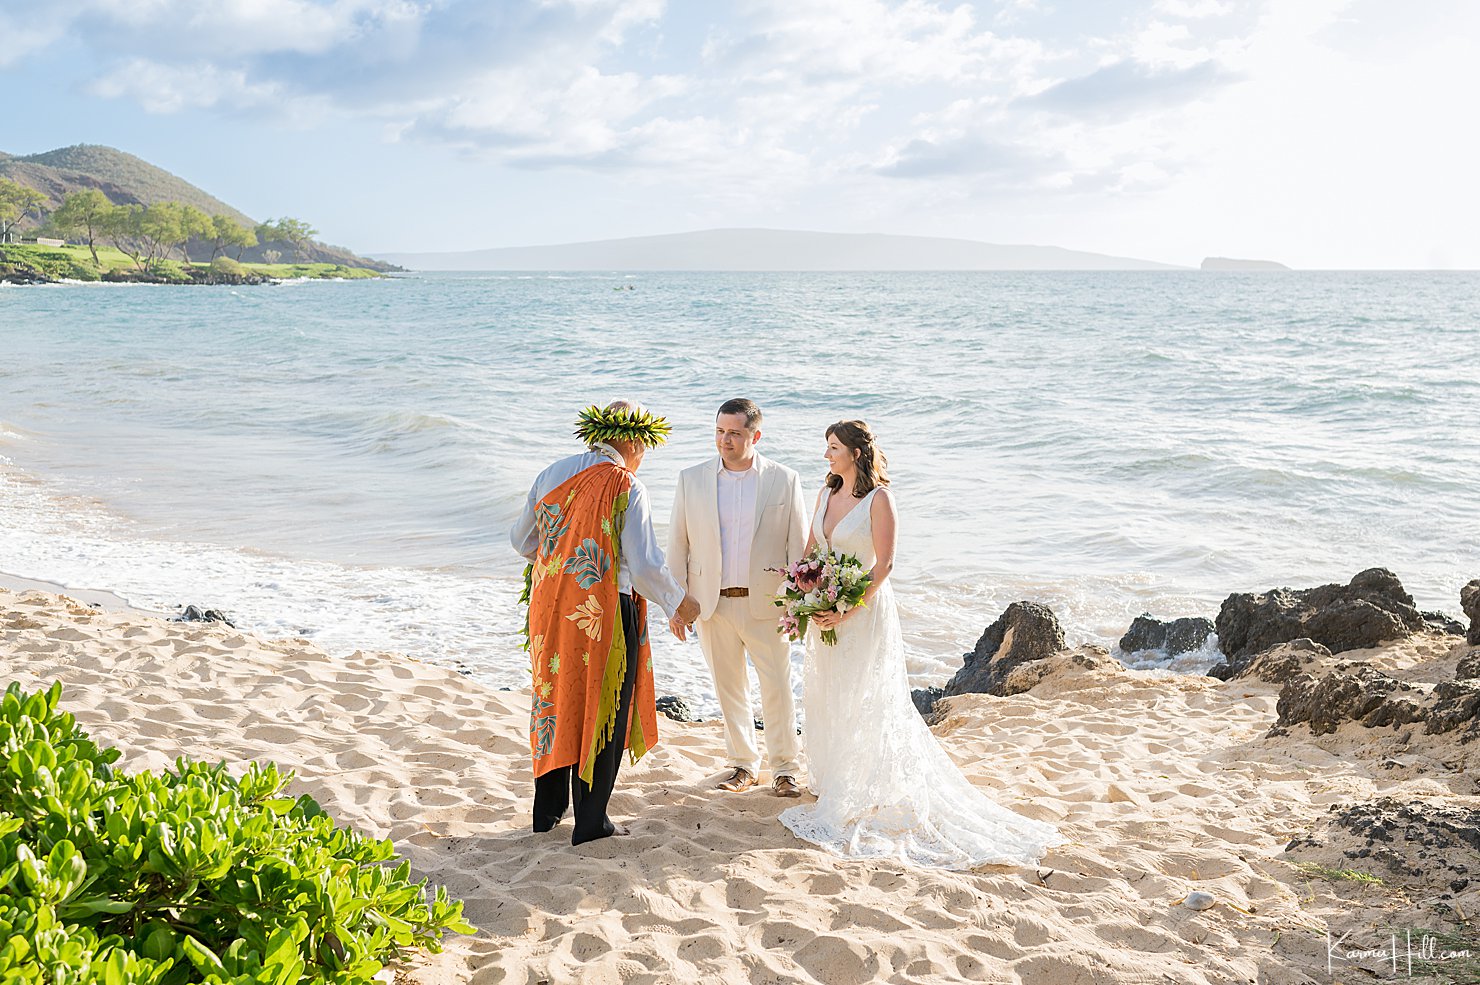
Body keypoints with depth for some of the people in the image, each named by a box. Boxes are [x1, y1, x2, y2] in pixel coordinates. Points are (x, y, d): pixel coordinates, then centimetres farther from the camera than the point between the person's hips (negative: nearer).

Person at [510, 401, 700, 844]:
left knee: (556, 701, 20)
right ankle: (590, 822, 17)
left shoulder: (553, 474, 2)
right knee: (602, 711, 9)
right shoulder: (626, 487, -15)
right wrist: (679, 603, -1)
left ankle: (548, 810, 33)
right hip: (604, 613, -6)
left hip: (550, 610, 6)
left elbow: (521, 539, 12)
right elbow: (645, 565, -17)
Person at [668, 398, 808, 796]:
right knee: (729, 689, 12)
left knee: (778, 688, 4)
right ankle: (743, 764, 29)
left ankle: (785, 768, 21)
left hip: (766, 603, -1)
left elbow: (798, 544, 1)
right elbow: (678, 543, 4)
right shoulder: (691, 480, 1)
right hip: (712, 603, 2)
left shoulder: (784, 480, -2)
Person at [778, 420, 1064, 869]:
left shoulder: (878, 498, -14)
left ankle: (866, 796, 13)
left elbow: (884, 564, -18)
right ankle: (836, 785, 30)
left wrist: (849, 610, -22)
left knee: (861, 701, 0)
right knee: (825, 698, 14)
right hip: (824, 609, 7)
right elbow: (809, 550, 13)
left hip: (864, 608, -7)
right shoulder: (826, 494, 7)